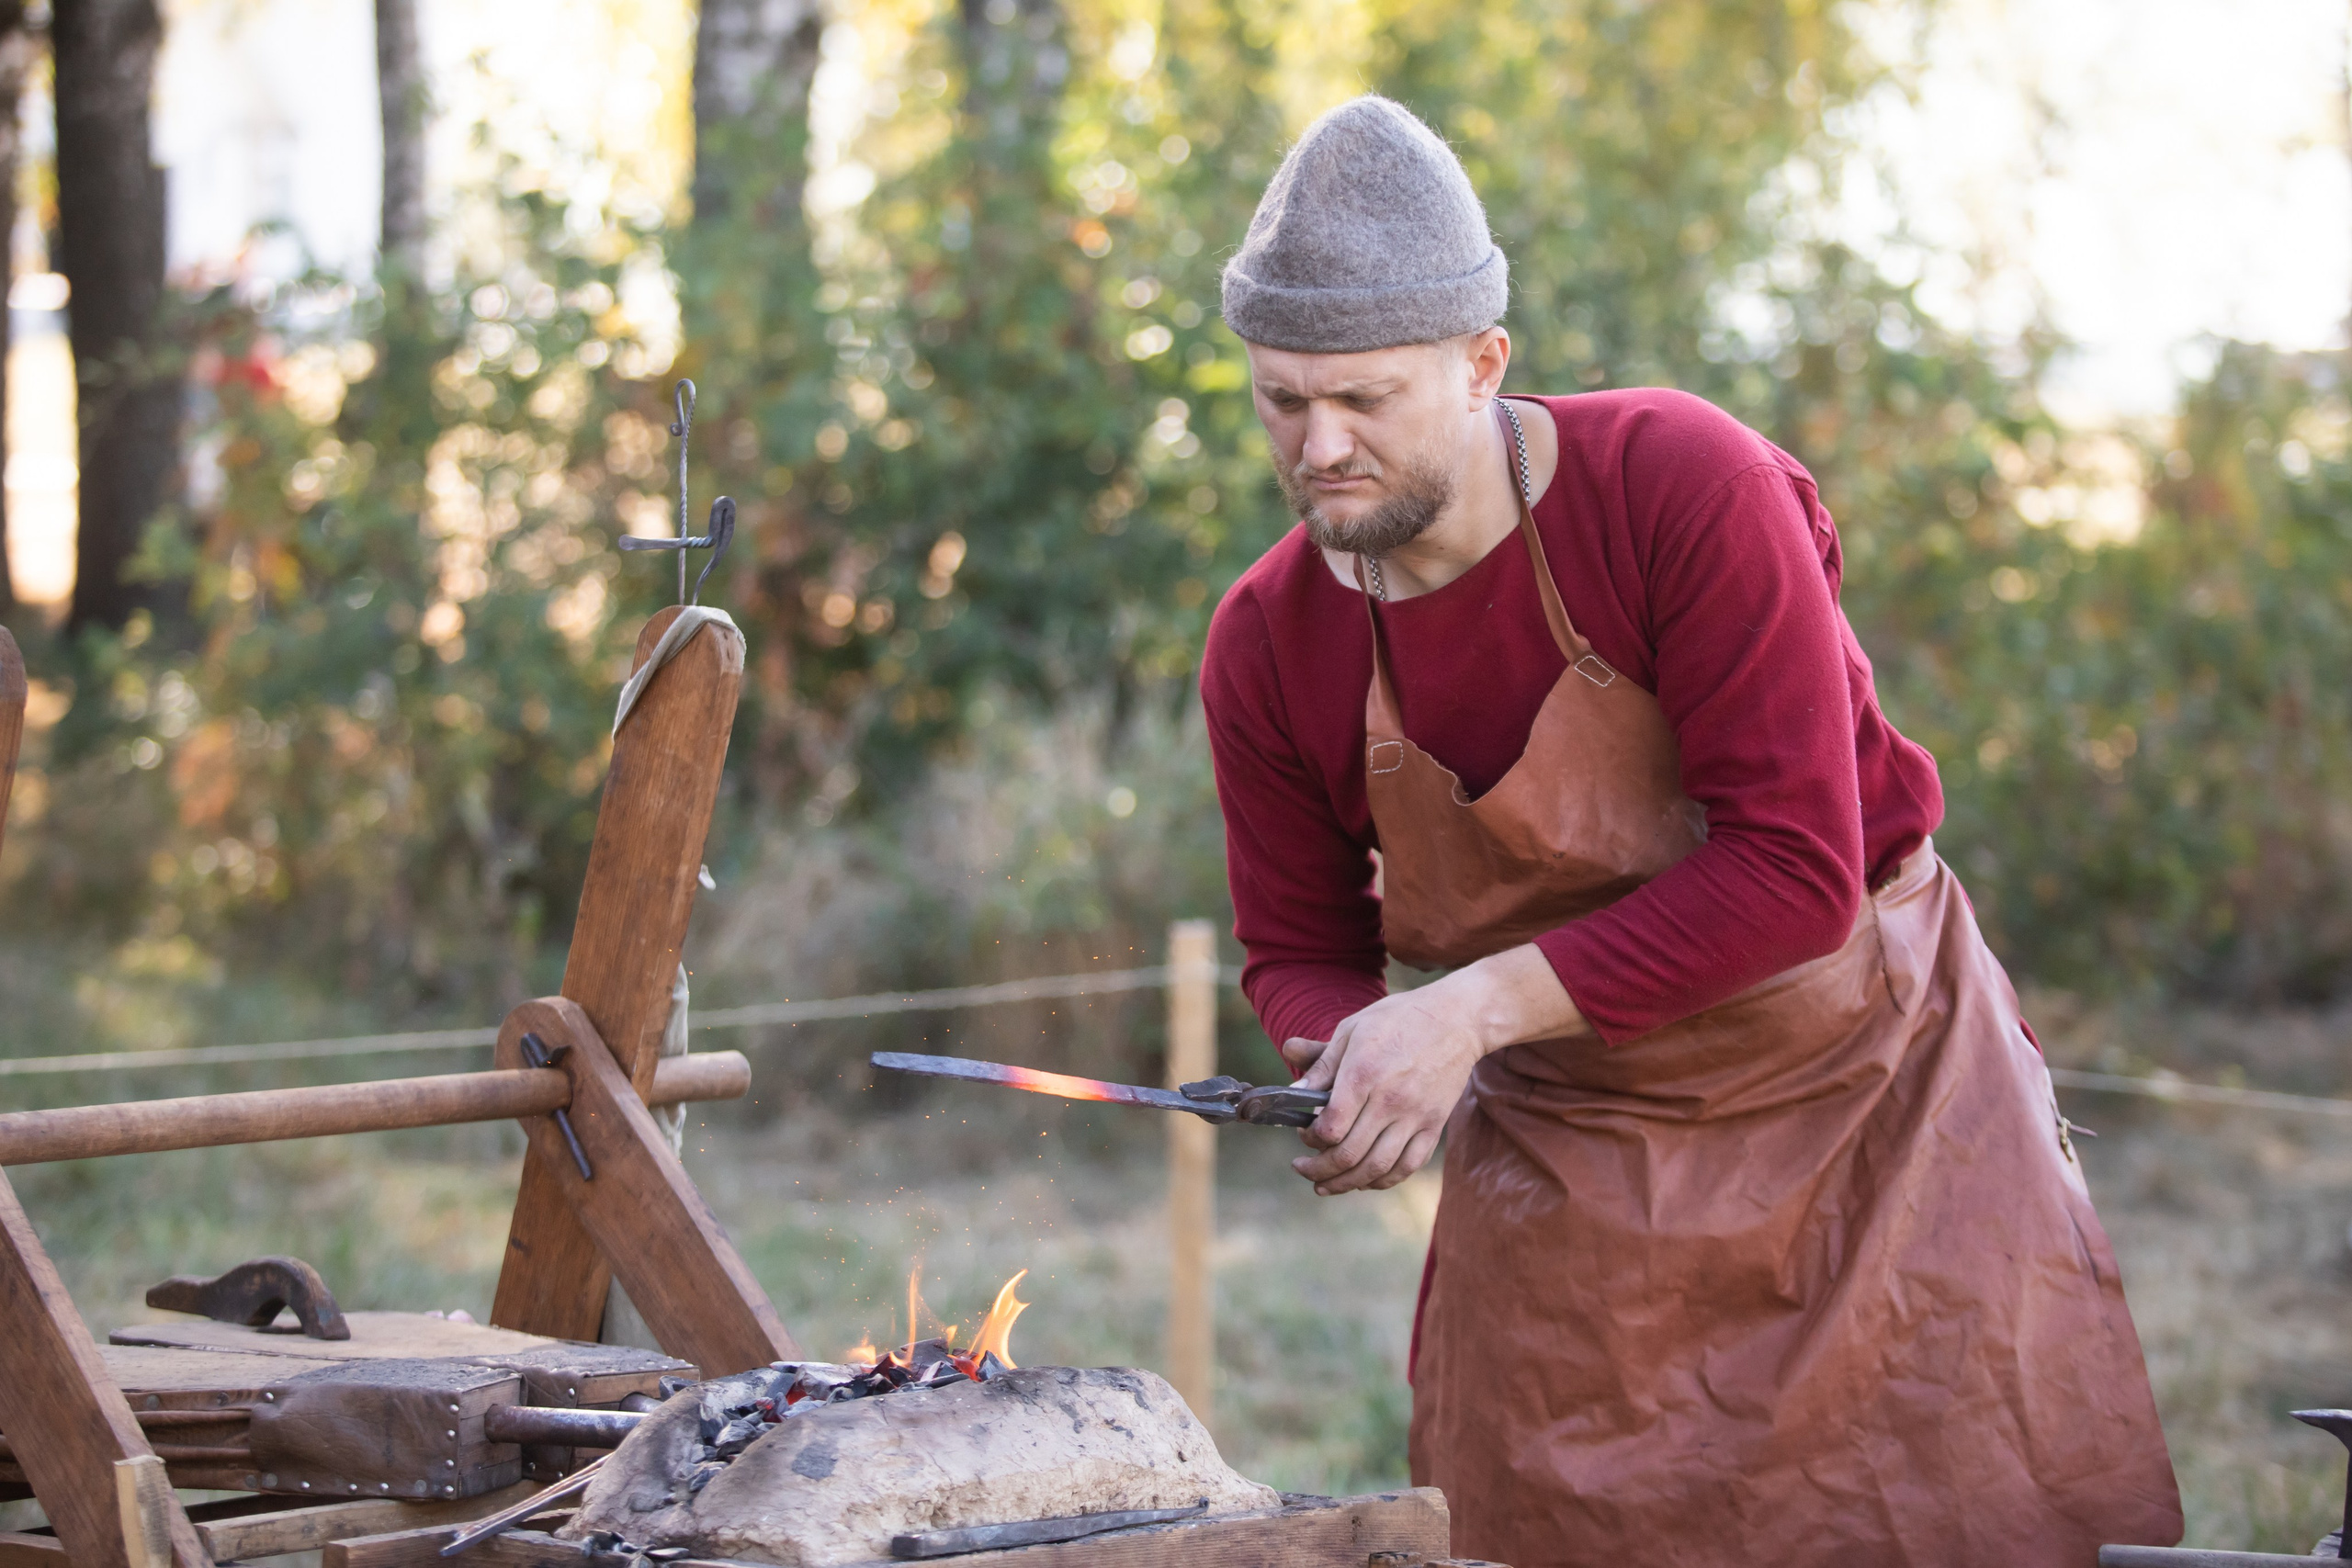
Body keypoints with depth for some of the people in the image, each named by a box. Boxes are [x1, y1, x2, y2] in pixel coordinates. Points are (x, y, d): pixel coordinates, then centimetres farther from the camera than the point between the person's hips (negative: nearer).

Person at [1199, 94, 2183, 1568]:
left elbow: (1796, 871, -26)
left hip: (1863, 1096, -3)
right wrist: (1358, 1058, -21)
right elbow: (1300, 955, 4)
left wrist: (1477, 1006, -30)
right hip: (1568, 1154, 3)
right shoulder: (1269, 646, -10)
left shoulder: (1687, 488, -23)